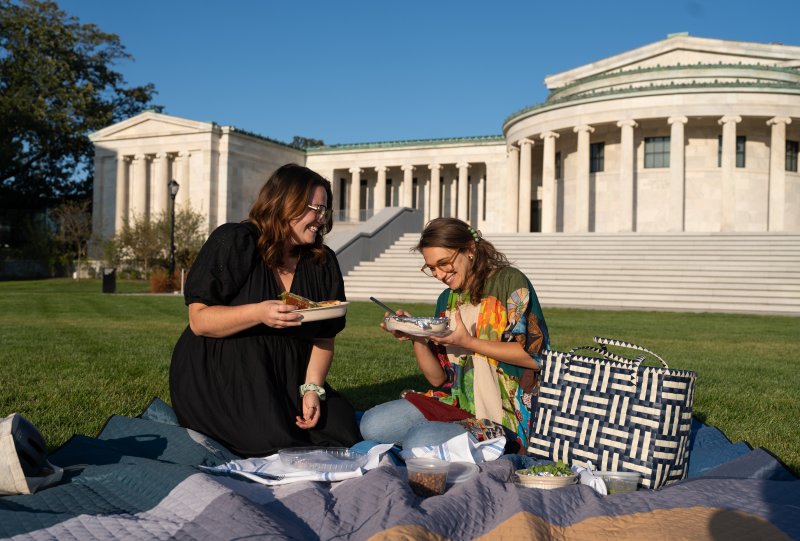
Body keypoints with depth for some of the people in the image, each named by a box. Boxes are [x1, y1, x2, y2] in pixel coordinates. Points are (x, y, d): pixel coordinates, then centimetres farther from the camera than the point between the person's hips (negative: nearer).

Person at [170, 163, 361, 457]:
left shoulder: (323, 263, 5)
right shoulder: (232, 242, -9)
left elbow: (324, 338, 3)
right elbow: (199, 321, -14)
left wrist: (312, 388, -12)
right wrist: (258, 313, -29)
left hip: (288, 375, 5)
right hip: (219, 373, -5)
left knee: (342, 430, -12)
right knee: (274, 442, -25)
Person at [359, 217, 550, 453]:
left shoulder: (510, 282, -4)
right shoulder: (447, 299, 14)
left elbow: (534, 355, -14)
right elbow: (438, 378, 11)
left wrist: (468, 342, -18)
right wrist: (417, 338, -7)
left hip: (505, 416, -6)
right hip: (455, 404, 6)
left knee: (420, 442, -28)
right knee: (372, 424, -12)